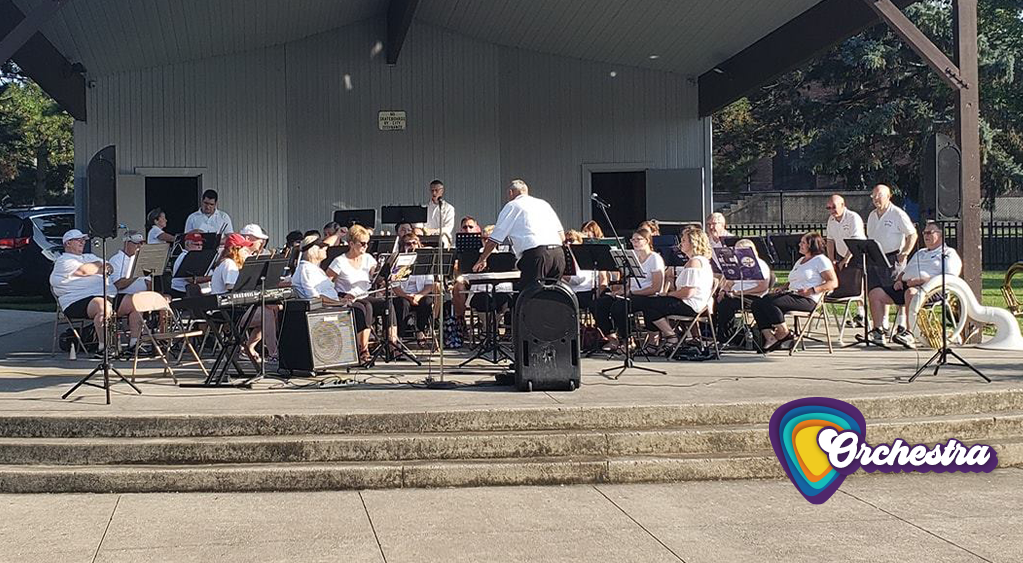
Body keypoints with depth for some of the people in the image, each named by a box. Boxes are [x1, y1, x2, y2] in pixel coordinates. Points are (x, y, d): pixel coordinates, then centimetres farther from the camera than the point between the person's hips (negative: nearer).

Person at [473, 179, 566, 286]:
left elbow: (494, 240, 14)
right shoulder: (543, 203, 27)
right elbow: (562, 236, 22)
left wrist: (482, 260, 28)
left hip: (535, 254, -6)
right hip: (558, 253, 6)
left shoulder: (512, 206, 12)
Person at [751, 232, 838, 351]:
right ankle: (769, 337, -25)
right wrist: (783, 287, 12)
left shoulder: (821, 260, 0)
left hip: (808, 300, -9)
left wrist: (812, 290, -21)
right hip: (791, 294, 9)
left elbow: (833, 283, -9)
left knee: (769, 303, -29)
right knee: (757, 303, -14)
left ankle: (784, 333, -16)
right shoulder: (800, 261, 28)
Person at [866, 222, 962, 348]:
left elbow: (948, 278, -9)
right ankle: (878, 332, -18)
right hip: (905, 285, 8)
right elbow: (905, 272, 33)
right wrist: (898, 281, 7)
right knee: (875, 293, -10)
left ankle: (910, 334, -49)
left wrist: (921, 280, -17)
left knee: (911, 293, -42)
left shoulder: (949, 254, 8)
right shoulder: (919, 253, 34)